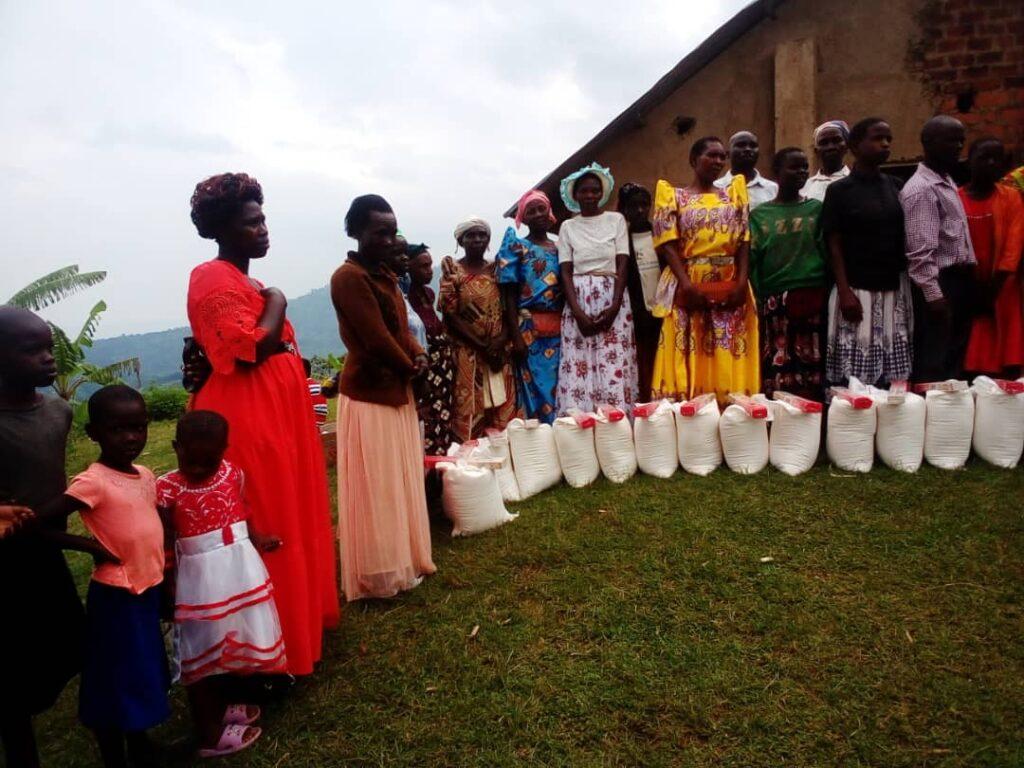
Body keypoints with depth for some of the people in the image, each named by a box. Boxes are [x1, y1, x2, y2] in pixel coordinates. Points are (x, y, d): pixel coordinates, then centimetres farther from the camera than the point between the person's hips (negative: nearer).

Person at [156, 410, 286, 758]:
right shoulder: (167, 489, -15)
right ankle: (210, 735, 27)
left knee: (227, 645, 22)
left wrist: (256, 539, -5)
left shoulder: (233, 475, -3)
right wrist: (165, 587, -10)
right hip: (199, 578, -4)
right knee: (202, 656, 11)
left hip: (241, 572, 5)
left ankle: (221, 707, 45)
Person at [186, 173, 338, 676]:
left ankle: (299, 620, 34)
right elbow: (248, 349, -26)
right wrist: (276, 304, -13)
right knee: (268, 527, -2)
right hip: (248, 418, -10)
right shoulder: (213, 279, -14)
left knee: (293, 517, 18)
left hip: (277, 413, 10)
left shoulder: (244, 279, 16)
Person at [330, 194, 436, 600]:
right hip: (368, 394, -9)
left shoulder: (385, 274, 12)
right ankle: (378, 575, 17)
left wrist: (418, 355, -5)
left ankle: (401, 561, 33)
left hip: (396, 391, 9)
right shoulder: (348, 277, -17)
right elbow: (376, 339, -21)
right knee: (375, 487, 2)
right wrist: (409, 368, -6)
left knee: (400, 481, 18)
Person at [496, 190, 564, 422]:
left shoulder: (559, 248, 14)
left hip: (559, 329, 4)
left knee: (561, 391, 4)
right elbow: (509, 296, -2)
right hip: (529, 329, -4)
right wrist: (516, 337, -11)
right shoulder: (516, 247, 3)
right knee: (536, 391, -4)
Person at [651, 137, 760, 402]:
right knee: (689, 361, -5)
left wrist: (742, 282, -7)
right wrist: (686, 284, -16)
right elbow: (668, 243, -3)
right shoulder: (674, 195, 10)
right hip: (689, 286, -2)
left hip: (730, 287, 3)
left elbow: (744, 241, 8)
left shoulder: (734, 193, 17)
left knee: (729, 363, 0)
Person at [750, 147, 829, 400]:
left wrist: (824, 295, -5)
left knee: (812, 370, 1)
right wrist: (758, 301, -4)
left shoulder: (816, 209, 10)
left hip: (812, 301, 1)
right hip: (774, 303, -1)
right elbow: (752, 261, 3)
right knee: (776, 370, -2)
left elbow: (828, 252, 6)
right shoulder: (760, 215, 8)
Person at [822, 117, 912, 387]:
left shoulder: (896, 187, 11)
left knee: (894, 377, 5)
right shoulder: (839, 190, -2)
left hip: (895, 291, 5)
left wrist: (909, 284, 9)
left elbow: (904, 238, 16)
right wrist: (844, 292, -13)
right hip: (857, 292, -4)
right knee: (853, 378, -5)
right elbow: (834, 245, -5)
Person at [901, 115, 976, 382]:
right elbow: (920, 251, -21)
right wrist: (934, 294, -24)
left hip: (960, 281, 10)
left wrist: (967, 282, 15)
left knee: (954, 361, 14)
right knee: (933, 367, -4)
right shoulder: (921, 189, -14)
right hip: (940, 285, -10)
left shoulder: (948, 183, 17)